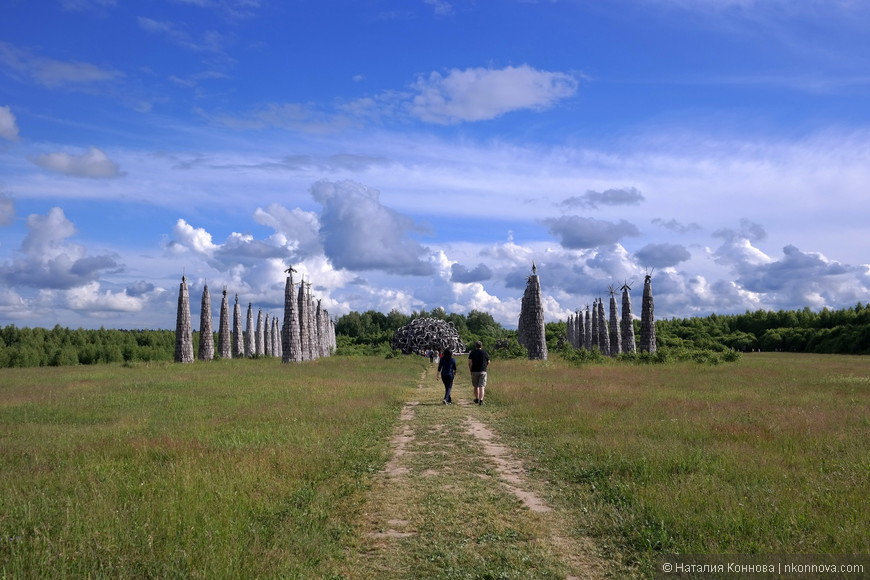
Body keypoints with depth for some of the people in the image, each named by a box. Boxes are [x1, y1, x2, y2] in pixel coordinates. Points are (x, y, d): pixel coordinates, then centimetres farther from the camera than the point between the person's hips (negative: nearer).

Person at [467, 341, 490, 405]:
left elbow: (470, 363, -6)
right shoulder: (485, 353, 2)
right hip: (483, 371, -1)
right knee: (481, 387, -4)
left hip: (474, 371, 1)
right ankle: (481, 400, -14)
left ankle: (477, 399, 27)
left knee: (476, 386, 16)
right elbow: (488, 363, 7)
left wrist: (471, 370, 6)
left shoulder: (472, 353, 1)